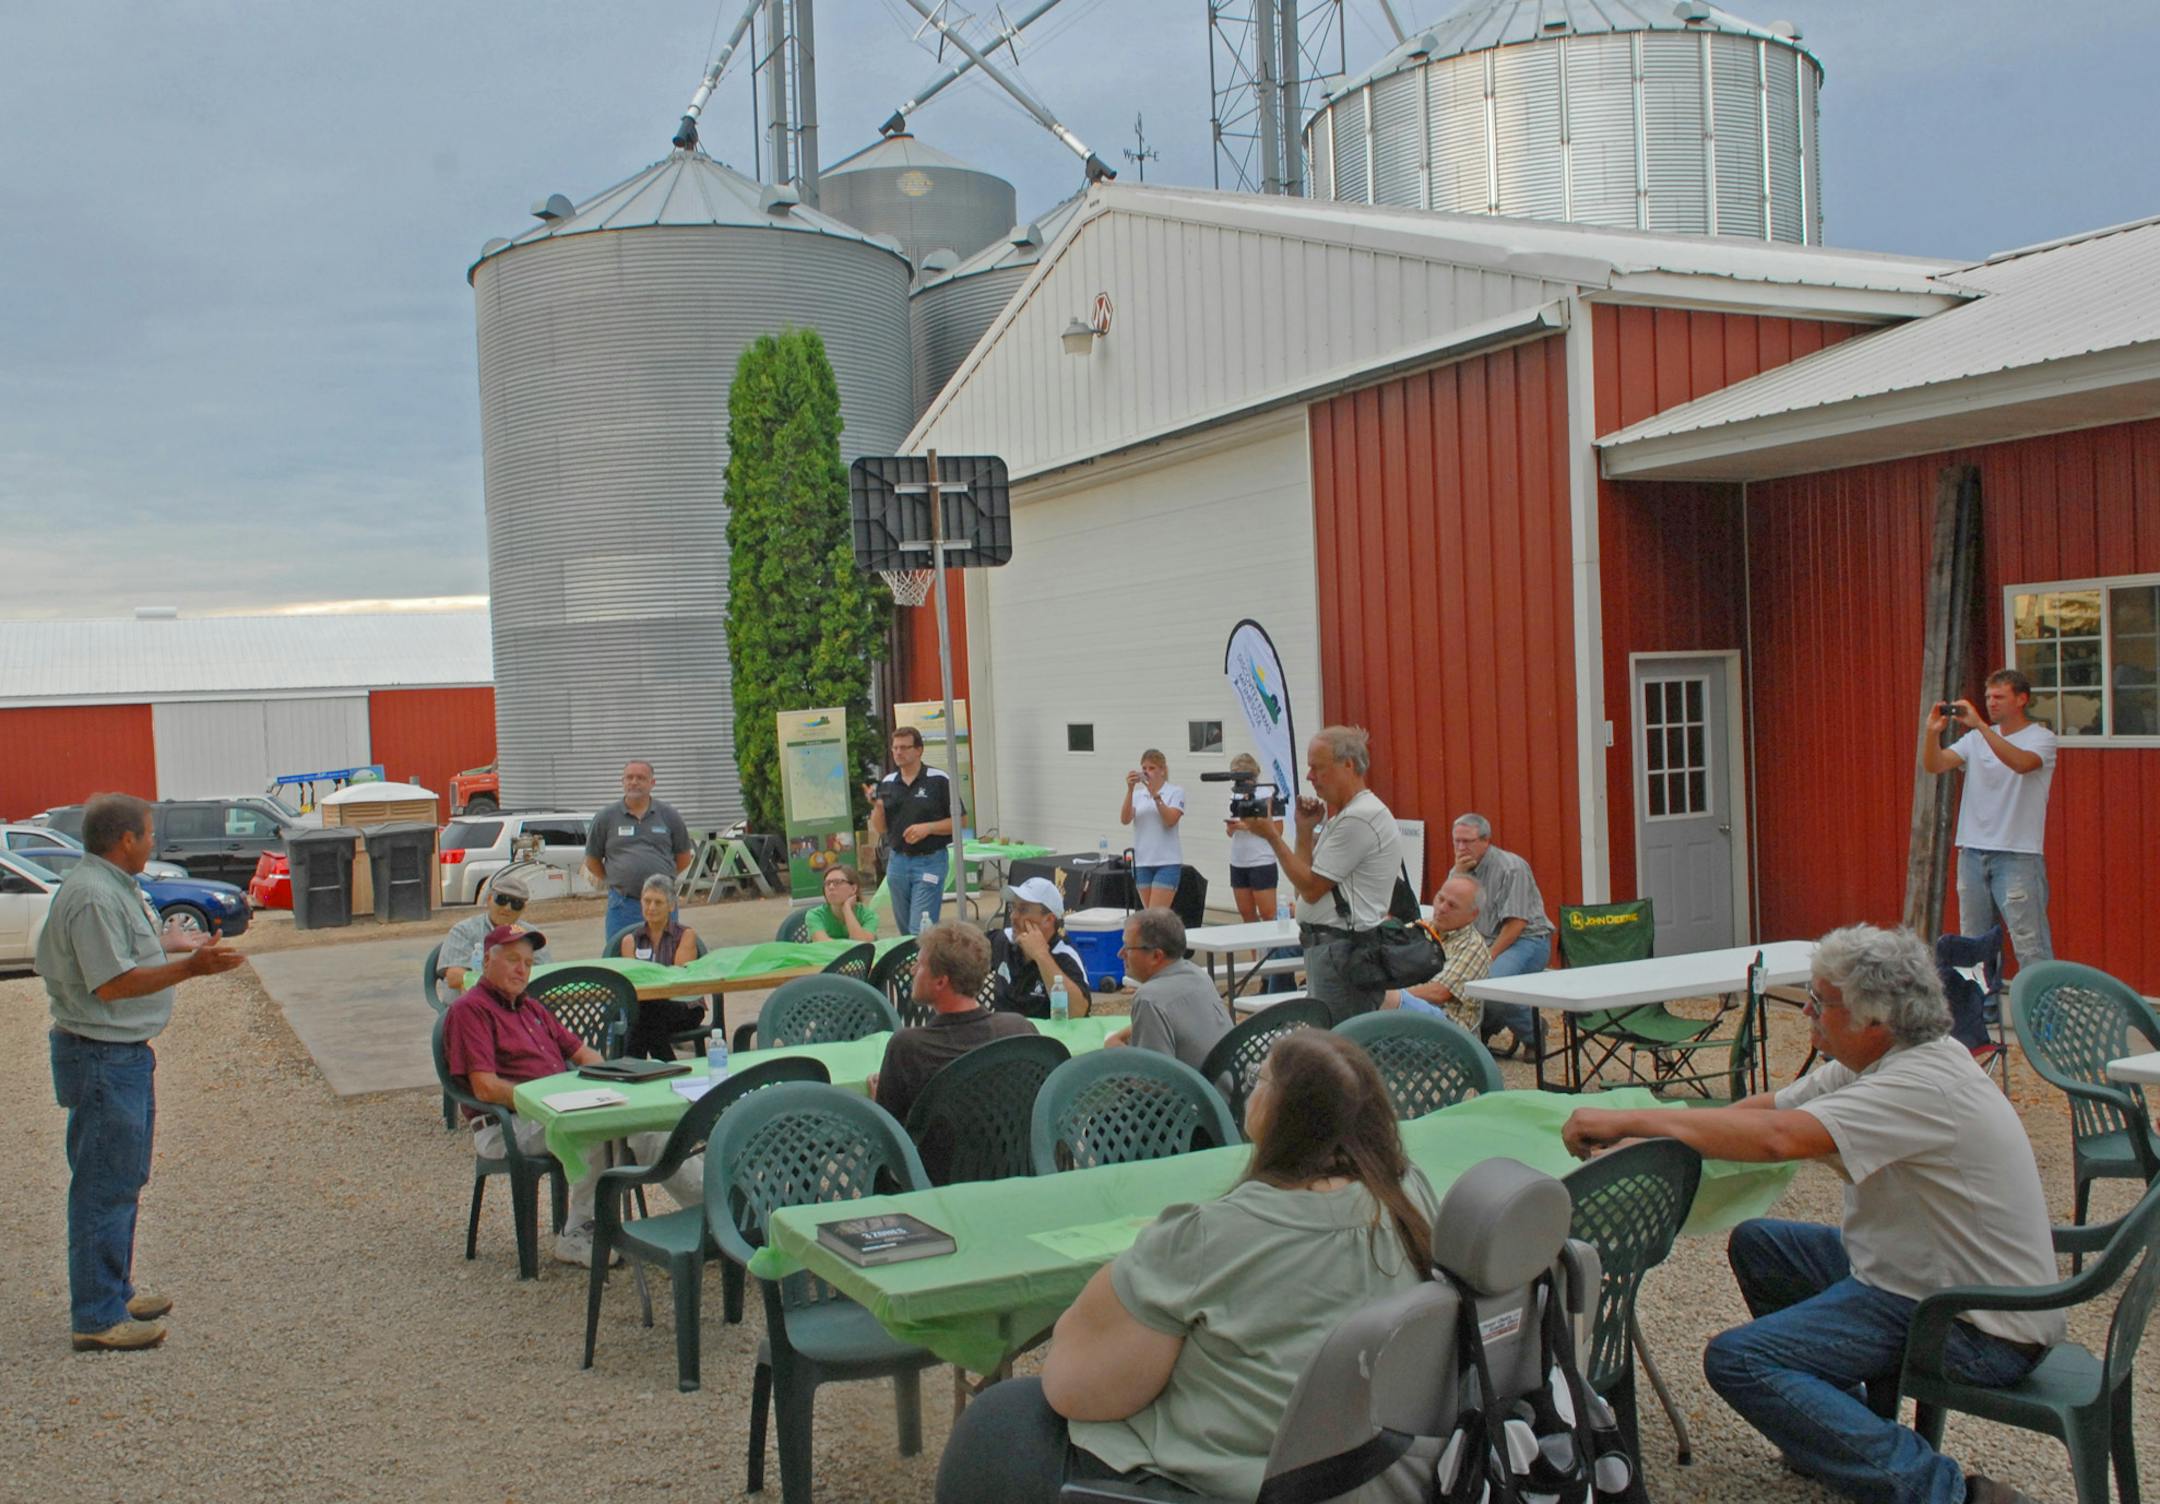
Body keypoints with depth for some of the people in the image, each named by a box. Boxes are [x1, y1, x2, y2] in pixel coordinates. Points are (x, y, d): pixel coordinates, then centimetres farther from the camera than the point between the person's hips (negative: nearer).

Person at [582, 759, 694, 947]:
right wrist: (616, 882, 13)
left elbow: (683, 858, 15)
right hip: (623, 902, -1)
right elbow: (592, 860, 12)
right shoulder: (606, 818, 4)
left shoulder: (669, 816, 6)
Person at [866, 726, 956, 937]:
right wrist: (877, 806, -9)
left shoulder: (938, 780, -6)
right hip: (897, 861, 5)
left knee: (920, 931, -10)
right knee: (905, 931, 12)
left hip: (930, 861, -5)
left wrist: (928, 827, -17)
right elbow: (879, 829, 10)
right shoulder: (886, 783, 7)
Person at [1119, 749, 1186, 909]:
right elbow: (1125, 820, -7)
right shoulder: (1137, 794, 10)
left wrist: (1155, 794, -22)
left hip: (1167, 861, -4)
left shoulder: (1175, 792, 1)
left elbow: (1170, 820, -15)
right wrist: (1130, 790, -17)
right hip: (1142, 861, 4)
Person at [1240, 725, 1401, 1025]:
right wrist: (1305, 830, 7)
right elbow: (1310, 881, 16)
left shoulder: (1360, 818, -16)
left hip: (1343, 952, -11)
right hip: (1329, 947, 11)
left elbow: (1311, 889, -15)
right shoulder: (1347, 815, 19)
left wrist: (1272, 836, -8)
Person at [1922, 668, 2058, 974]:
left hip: (2018, 854, -6)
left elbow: (2021, 763, -25)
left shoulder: (2041, 737, -3)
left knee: (2029, 943, -7)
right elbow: (1934, 765, 1)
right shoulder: (1976, 739, 12)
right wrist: (1933, 732, -17)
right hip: (1972, 852, 6)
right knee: (1973, 944, 13)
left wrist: (1980, 725, -28)